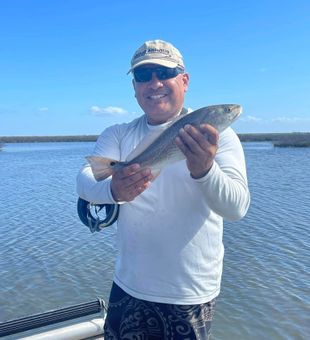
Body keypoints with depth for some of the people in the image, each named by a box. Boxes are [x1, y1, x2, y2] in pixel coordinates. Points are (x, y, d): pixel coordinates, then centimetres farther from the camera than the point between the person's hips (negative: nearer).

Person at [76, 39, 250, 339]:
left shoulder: (215, 135, -9)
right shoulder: (117, 135, 0)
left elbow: (237, 207, -21)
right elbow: (85, 180, -17)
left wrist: (204, 170, -41)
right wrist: (113, 189, -39)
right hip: (128, 289, 3)